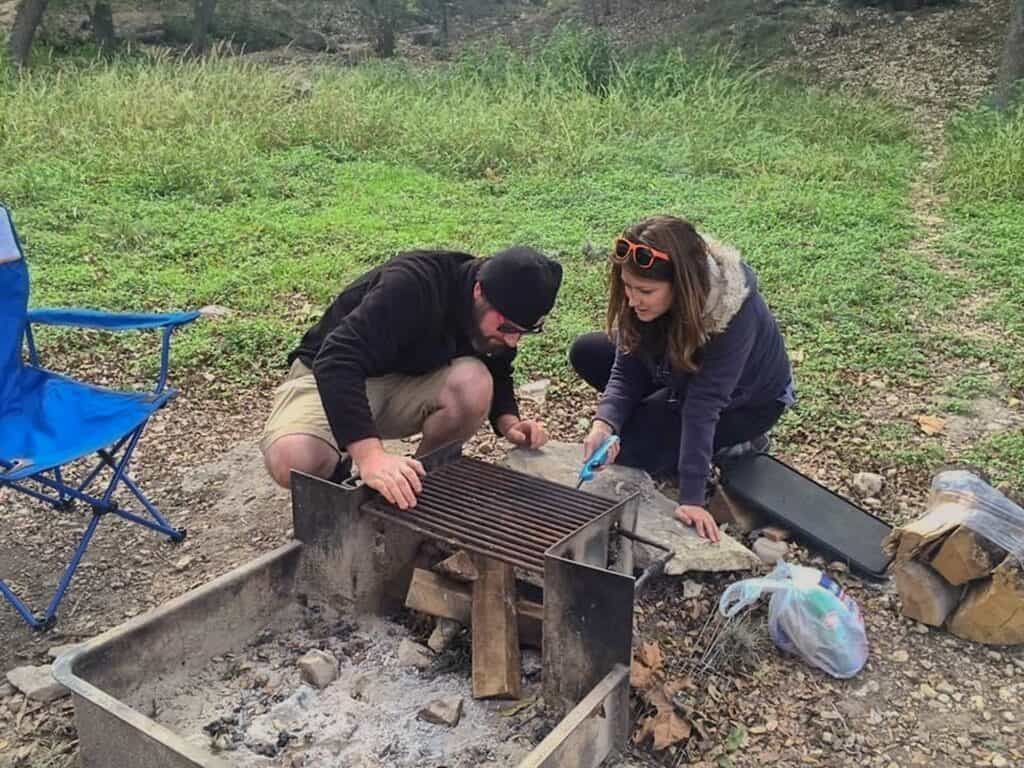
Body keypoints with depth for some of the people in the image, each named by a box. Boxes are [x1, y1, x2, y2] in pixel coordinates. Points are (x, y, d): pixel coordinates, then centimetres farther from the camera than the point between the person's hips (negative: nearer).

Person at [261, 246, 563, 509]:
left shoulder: (500, 315, -10)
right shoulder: (413, 285, -32)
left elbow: (496, 374, 8)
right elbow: (337, 361, -42)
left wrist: (508, 420, -15)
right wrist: (371, 454, -53)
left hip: (408, 382, 5)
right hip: (328, 374, -5)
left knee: (475, 383, -27)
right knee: (291, 460, -36)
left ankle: (420, 483, -2)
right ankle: (337, 477, 2)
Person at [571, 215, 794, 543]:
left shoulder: (734, 312, -39)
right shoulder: (642, 300, -23)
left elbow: (703, 404, -38)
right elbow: (625, 371, -18)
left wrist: (691, 498, -37)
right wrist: (604, 424, -37)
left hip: (747, 399, -6)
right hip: (682, 376, 6)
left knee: (633, 448, -21)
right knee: (586, 352, -5)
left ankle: (734, 440, -1)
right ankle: (675, 421, 2)